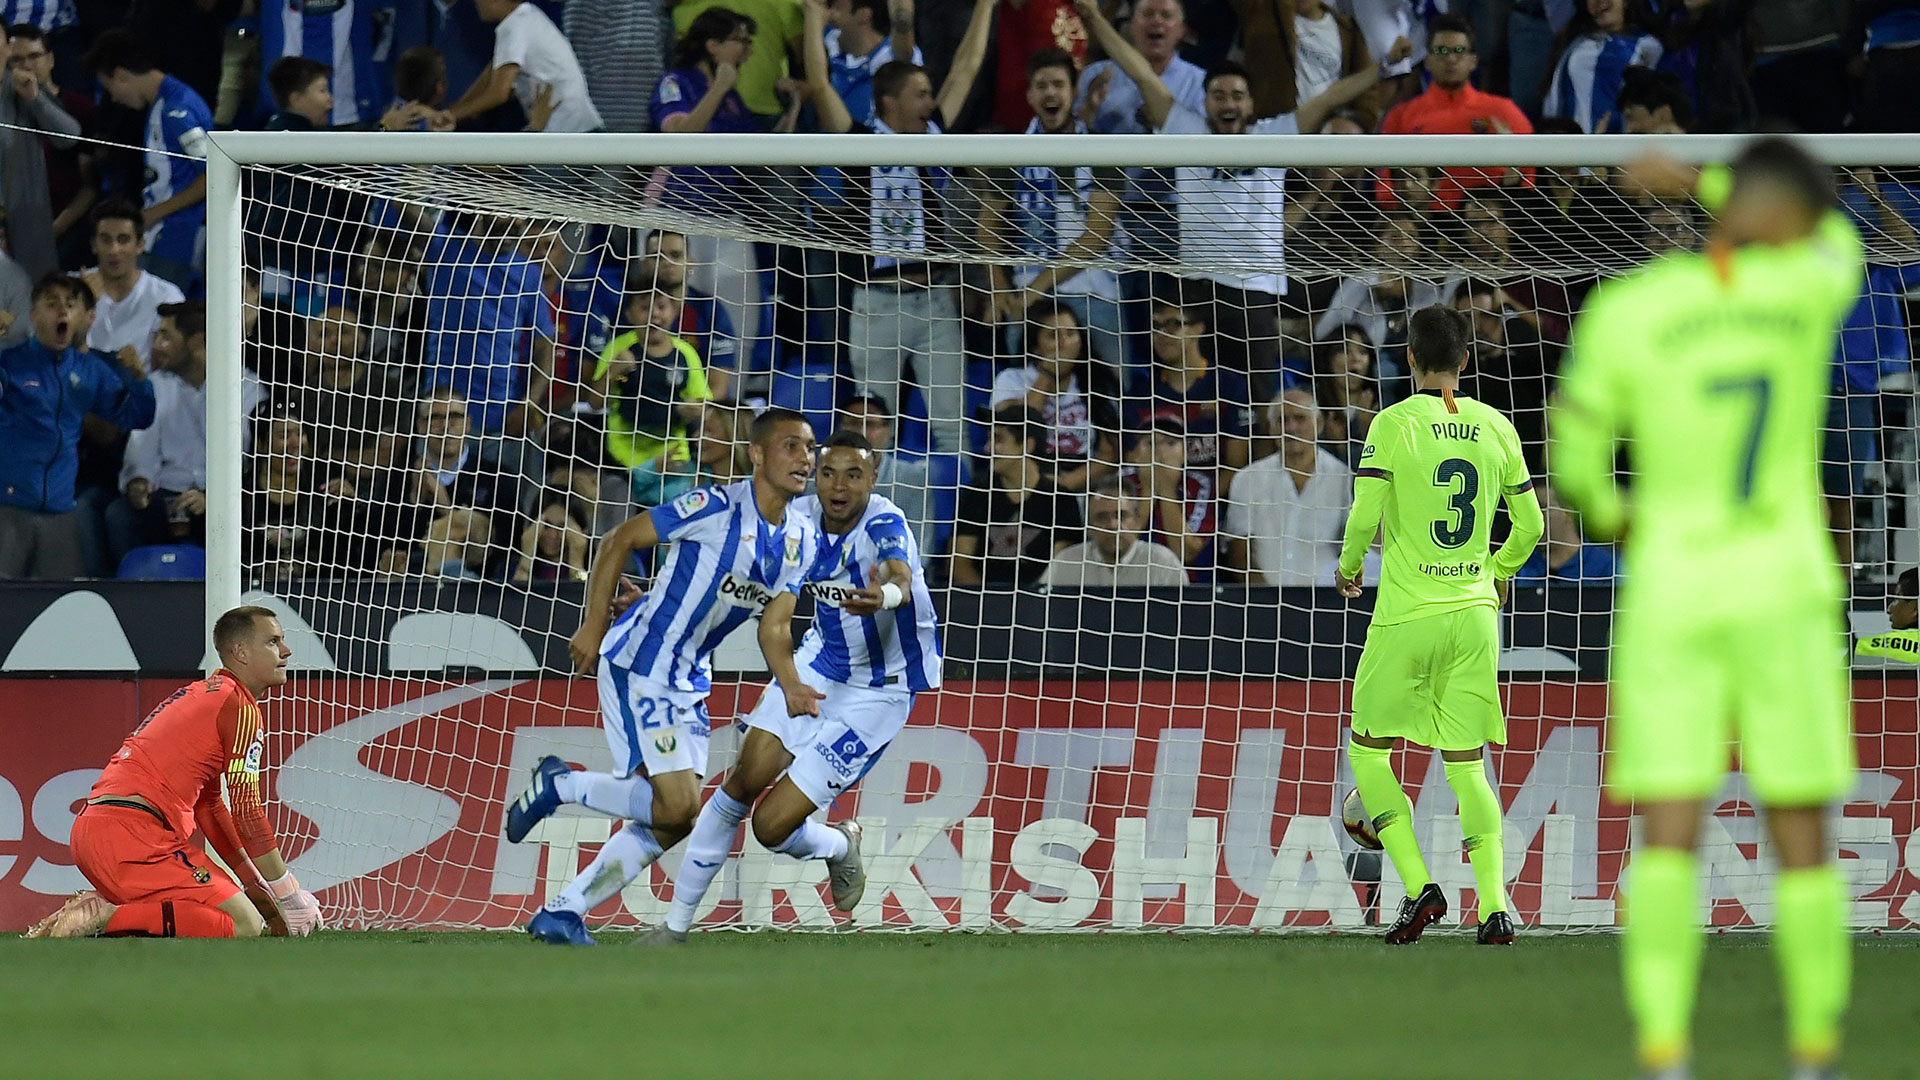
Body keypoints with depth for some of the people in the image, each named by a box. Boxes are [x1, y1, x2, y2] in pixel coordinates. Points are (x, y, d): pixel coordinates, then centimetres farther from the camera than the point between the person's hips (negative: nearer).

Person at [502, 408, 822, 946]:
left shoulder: (803, 541, 4)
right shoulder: (716, 508, -18)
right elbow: (618, 542, -11)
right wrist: (592, 628, -11)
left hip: (689, 680, 8)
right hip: (639, 665, -8)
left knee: (670, 824, 5)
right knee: (677, 807, -16)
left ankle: (562, 913, 14)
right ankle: (560, 785, 5)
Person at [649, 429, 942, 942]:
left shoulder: (885, 526, -27)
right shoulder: (800, 518, -11)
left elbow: (900, 578, -50)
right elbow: (774, 619, -11)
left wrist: (885, 595, -73)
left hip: (880, 690, -5)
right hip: (819, 664, 5)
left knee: (772, 826, -9)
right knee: (742, 784, -3)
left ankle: (839, 846, 25)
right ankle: (676, 924, 13)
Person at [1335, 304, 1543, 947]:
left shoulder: (1394, 424, -9)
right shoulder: (1496, 428, 4)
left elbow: (1364, 517, -13)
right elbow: (1530, 525, 9)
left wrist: (1348, 568, 8)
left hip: (1406, 617, -4)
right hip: (1475, 613, 4)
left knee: (1368, 750, 11)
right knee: (1467, 766, 7)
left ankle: (1418, 888, -2)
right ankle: (1494, 907, -6)